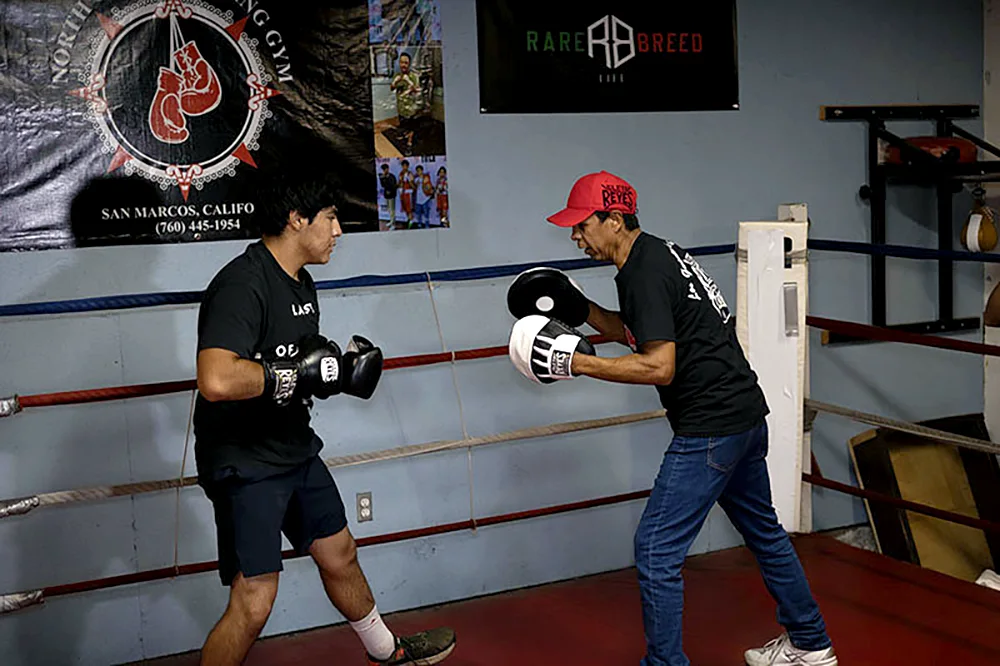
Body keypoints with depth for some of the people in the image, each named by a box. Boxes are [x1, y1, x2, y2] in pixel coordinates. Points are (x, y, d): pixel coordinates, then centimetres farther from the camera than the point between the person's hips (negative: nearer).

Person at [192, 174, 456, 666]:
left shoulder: (300, 282, 9)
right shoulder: (243, 285, -24)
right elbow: (216, 380, -37)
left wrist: (339, 364, 2)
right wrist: (301, 372, -27)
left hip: (296, 450, 10)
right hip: (246, 463, -10)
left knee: (339, 555, 23)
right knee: (253, 601, -9)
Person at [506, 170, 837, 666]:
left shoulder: (643, 272, -17)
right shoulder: (660, 253, 12)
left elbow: (659, 365, -23)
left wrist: (576, 361, -20)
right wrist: (584, 313, 14)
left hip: (710, 428, -11)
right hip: (746, 413, 11)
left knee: (656, 549, -6)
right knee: (763, 531, 23)